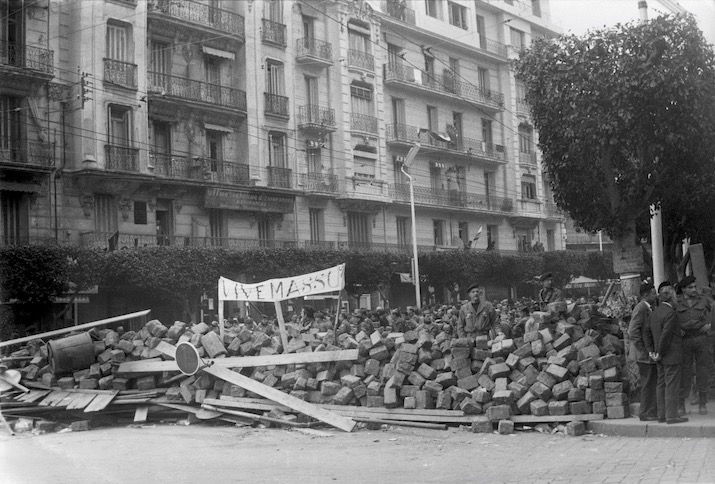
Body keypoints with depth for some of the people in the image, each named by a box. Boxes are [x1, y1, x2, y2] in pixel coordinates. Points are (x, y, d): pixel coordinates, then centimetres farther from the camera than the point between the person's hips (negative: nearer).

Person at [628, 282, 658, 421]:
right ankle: (646, 414, 2)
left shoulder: (648, 308, 14)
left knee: (654, 382, 13)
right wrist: (644, 350, -18)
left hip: (650, 354, 10)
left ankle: (653, 411, 20)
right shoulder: (640, 309, -16)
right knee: (648, 384, -4)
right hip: (645, 355, -10)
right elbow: (633, 332, -22)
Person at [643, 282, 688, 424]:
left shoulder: (655, 312, 10)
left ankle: (662, 415, 16)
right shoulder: (670, 313, -18)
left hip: (661, 358, 9)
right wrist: (659, 353, -12)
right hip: (671, 356, -9)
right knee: (672, 385, -5)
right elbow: (665, 336, -22)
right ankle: (672, 415, -3)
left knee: (661, 384, 11)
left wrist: (650, 351, 11)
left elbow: (646, 331, 13)